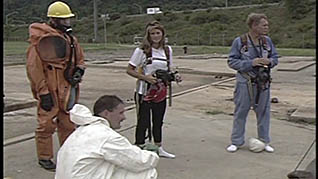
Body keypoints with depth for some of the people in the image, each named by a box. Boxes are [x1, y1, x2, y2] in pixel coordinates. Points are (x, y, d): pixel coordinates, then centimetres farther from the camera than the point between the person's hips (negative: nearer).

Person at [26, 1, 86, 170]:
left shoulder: (70, 38, 12)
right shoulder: (40, 39, -12)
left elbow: (80, 58, 23)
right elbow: (33, 67, -14)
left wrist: (79, 70, 0)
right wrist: (43, 92, -17)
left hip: (67, 88, 7)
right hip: (49, 90, -7)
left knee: (68, 123, 15)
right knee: (47, 124, 0)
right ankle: (44, 157, 17)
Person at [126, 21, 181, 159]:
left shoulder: (167, 50, 5)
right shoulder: (142, 50, -11)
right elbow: (129, 70, -8)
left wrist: (174, 77, -7)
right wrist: (145, 77, -21)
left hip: (161, 93, 5)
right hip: (144, 94, -5)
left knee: (158, 121, 18)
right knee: (143, 122, 2)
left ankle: (159, 149, 33)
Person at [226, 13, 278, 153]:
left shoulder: (267, 41, 3)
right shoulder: (239, 41, -9)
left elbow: (275, 57, 12)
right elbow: (231, 61, -9)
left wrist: (270, 61, -12)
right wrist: (250, 63, -21)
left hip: (263, 82, 4)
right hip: (245, 82, -3)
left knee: (263, 112, 11)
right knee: (240, 112, 5)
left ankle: (264, 141, 27)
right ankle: (236, 142, 19)